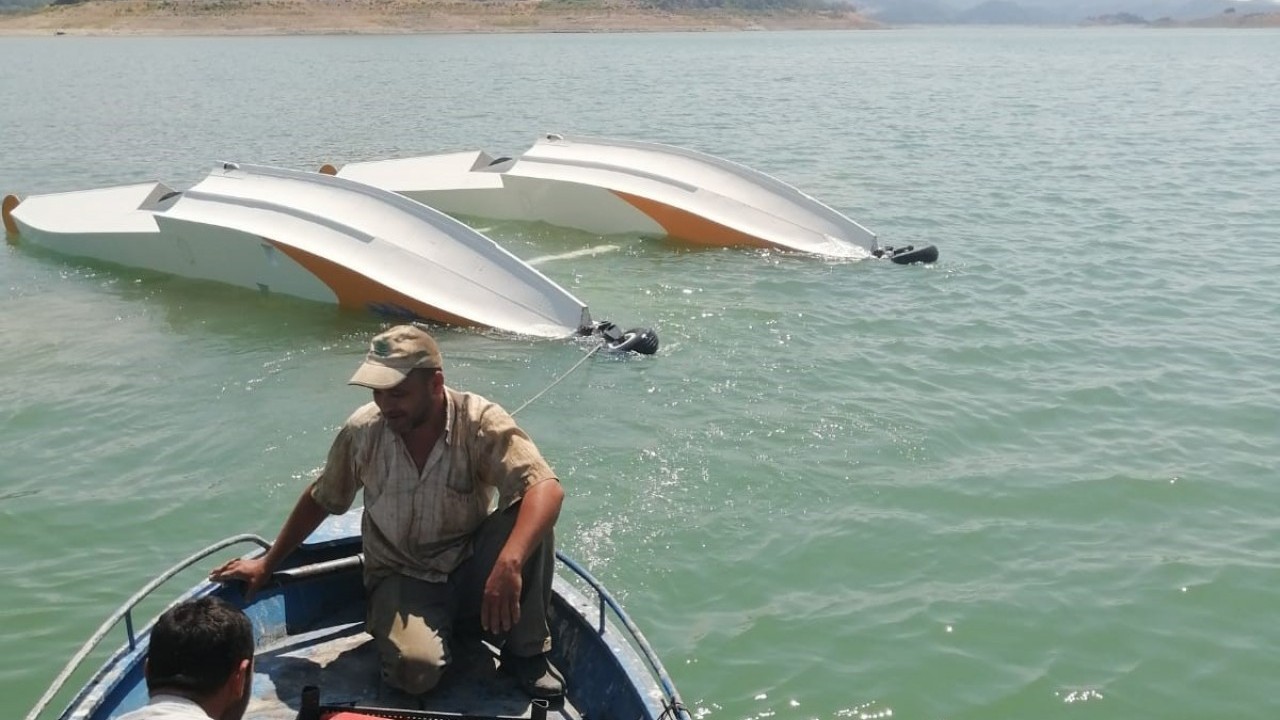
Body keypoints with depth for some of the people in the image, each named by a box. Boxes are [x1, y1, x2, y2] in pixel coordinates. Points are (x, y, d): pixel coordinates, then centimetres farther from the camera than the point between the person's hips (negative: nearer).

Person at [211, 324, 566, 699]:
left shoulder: (480, 422, -19)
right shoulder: (361, 431, -10)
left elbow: (547, 488, -32)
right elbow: (320, 499, 8)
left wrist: (509, 563, -49)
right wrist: (267, 564, 15)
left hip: (470, 571, 0)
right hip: (402, 577, 0)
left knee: (527, 515, -31)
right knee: (415, 668, -31)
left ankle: (526, 651, -9)